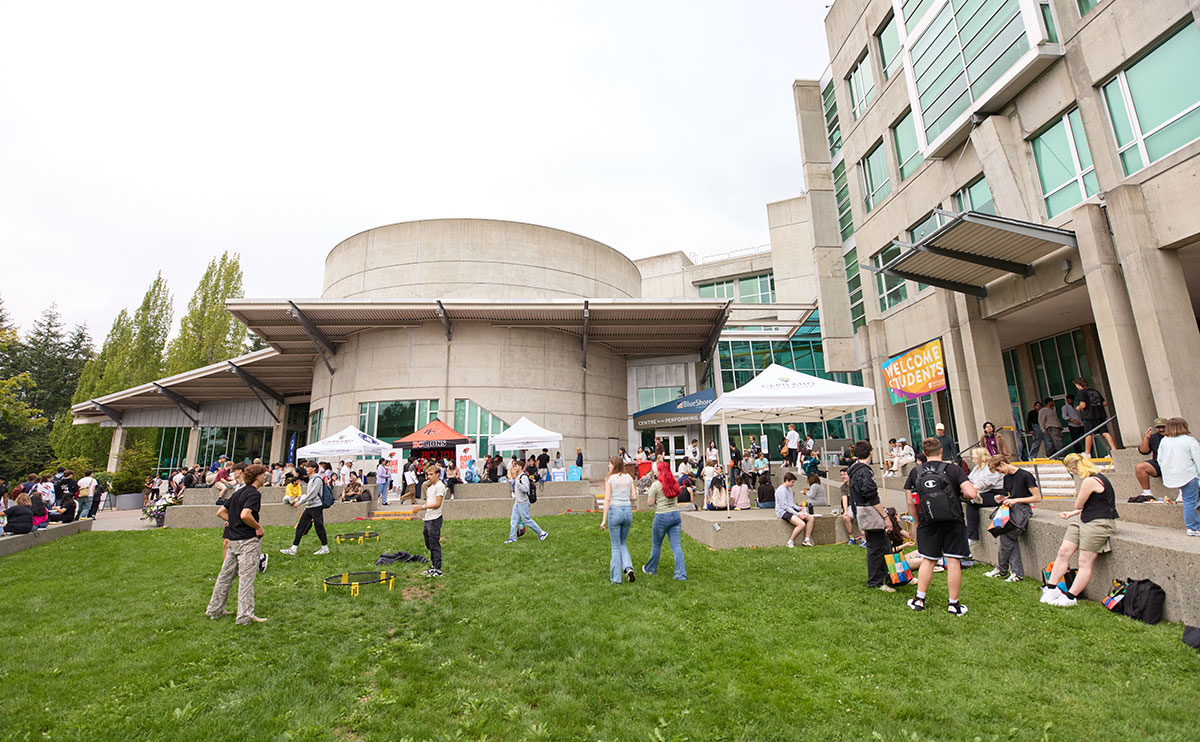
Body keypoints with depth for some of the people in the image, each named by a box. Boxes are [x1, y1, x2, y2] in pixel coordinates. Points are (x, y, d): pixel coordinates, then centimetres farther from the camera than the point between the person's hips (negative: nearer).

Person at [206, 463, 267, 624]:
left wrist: (234, 522, 15)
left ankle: (215, 609, 30)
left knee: (225, 575, 18)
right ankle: (245, 616, -2)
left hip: (233, 540, 9)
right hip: (248, 540, -9)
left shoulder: (238, 492, 13)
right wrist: (258, 527, -14)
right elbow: (245, 515, -28)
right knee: (246, 578, -5)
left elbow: (220, 512, 17)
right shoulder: (254, 493, -15)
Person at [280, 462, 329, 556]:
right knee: (300, 526, 8)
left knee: (319, 527, -2)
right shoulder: (311, 479, 16)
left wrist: (300, 502, -14)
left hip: (316, 506, -9)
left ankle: (325, 548, 8)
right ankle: (293, 549, 12)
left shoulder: (317, 479, -14)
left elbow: (312, 494, -19)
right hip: (309, 507, 9)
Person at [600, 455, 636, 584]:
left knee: (616, 546, 7)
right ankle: (628, 567, 0)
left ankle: (616, 578, 13)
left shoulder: (609, 479, -5)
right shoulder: (629, 478, 7)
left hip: (615, 511, -4)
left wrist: (604, 519, -8)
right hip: (628, 510, 4)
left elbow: (607, 499, -9)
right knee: (622, 543, 21)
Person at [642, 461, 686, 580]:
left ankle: (651, 569, 29)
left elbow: (650, 503, -8)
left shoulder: (656, 485, -11)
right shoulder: (674, 483, 7)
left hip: (662, 517, -5)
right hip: (676, 515, 5)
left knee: (656, 545, 12)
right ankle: (681, 574, 0)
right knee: (676, 545, 4)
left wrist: (648, 495, 9)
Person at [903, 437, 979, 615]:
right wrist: (962, 495, 8)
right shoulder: (954, 470, -5)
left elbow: (911, 502, 1)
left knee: (927, 560, 12)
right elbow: (972, 494, -16)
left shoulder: (915, 472, 0)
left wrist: (918, 523, 13)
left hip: (928, 523, 1)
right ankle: (953, 604, 14)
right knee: (953, 562, 6)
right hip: (953, 522, -1)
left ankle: (919, 600, 17)